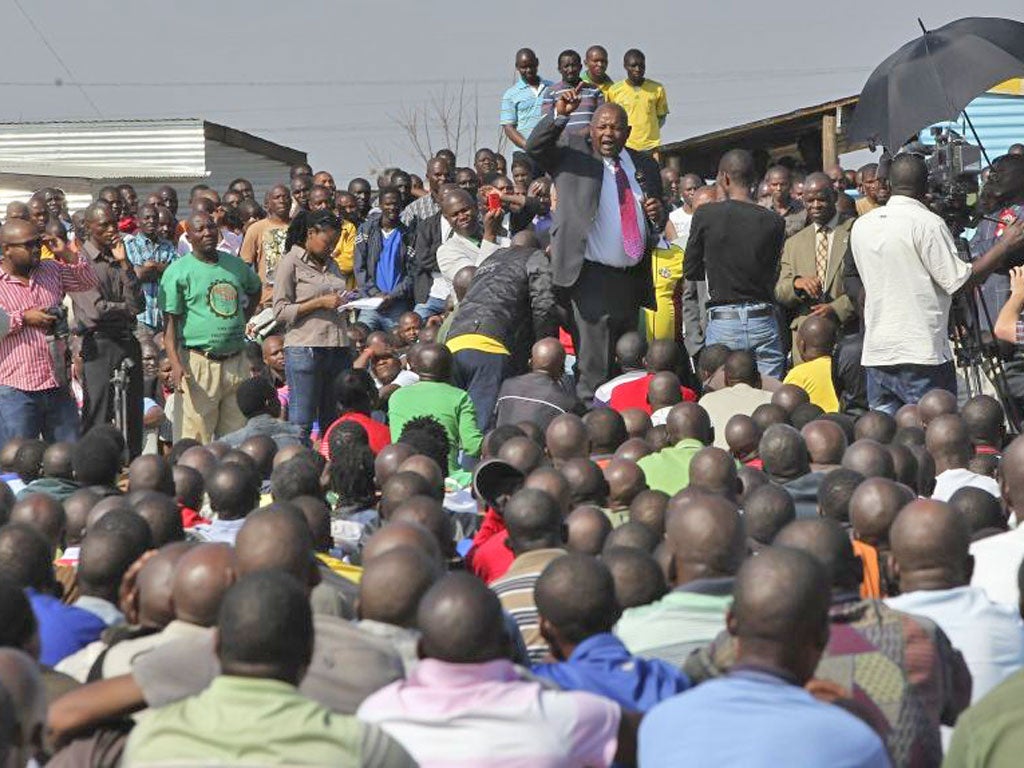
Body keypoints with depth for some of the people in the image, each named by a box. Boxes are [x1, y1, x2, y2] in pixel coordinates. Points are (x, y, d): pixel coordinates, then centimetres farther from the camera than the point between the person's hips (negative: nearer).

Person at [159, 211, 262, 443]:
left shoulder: (236, 265, 12)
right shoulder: (178, 271, -4)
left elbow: (255, 290, 34)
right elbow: (170, 320, -9)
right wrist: (176, 363, -20)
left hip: (236, 361, 6)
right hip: (199, 362, -5)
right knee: (196, 435, -9)